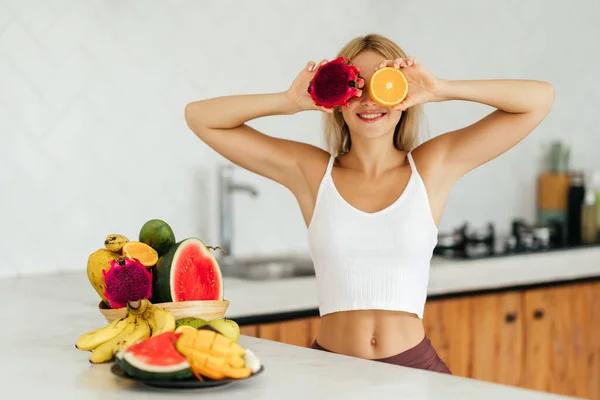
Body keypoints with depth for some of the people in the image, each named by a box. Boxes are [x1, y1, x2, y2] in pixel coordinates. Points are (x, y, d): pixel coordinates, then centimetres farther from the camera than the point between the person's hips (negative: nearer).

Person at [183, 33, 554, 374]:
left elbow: (540, 98, 2)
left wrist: (441, 90, -7)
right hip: (330, 370, 0)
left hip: (413, 367, 0)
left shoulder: (433, 166, 4)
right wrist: (290, 101, -6)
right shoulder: (311, 171, 4)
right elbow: (200, 117, 5)